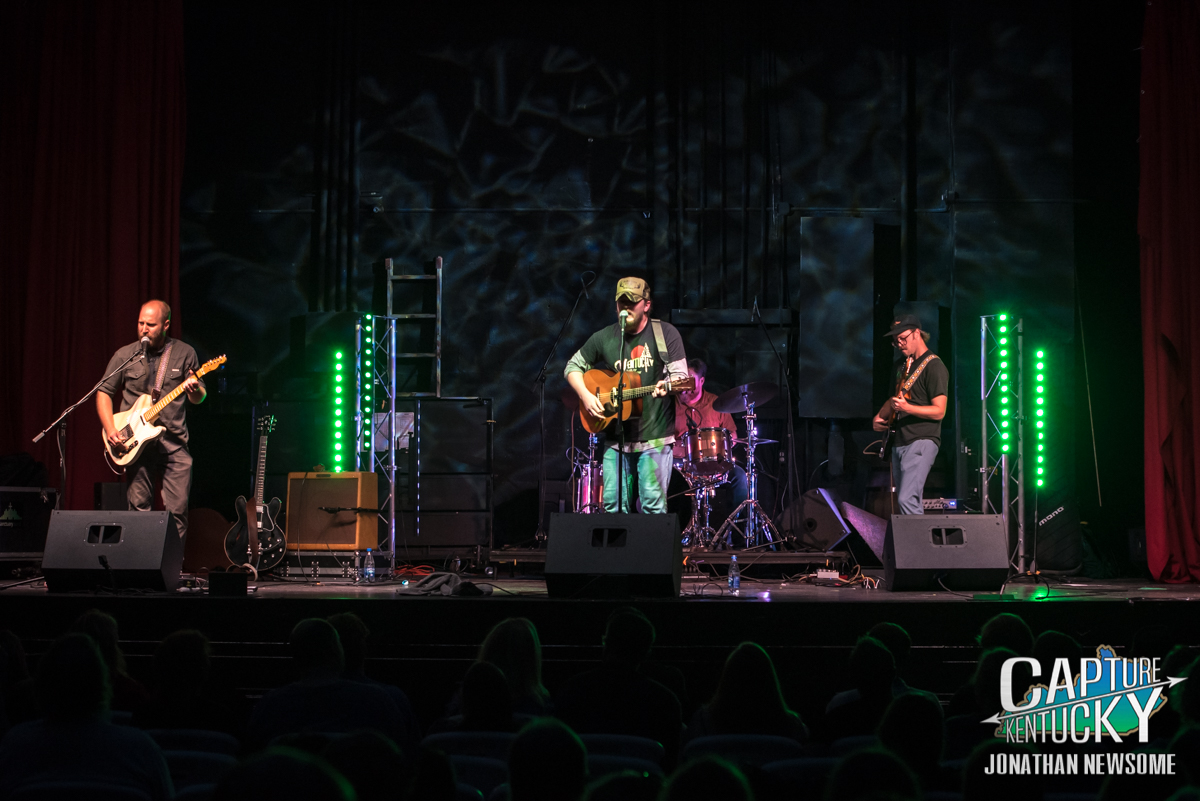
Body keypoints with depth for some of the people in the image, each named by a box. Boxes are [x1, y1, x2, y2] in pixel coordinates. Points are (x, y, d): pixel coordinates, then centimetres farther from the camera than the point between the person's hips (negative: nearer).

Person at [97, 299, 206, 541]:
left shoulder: (184, 353, 5)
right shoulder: (124, 355, 6)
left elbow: (199, 399, 8)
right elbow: (104, 392, 11)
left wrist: (195, 389, -16)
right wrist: (110, 429, -3)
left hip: (174, 441, 0)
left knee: (177, 510, -6)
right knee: (139, 508, 0)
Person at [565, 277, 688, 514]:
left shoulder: (665, 333, 0)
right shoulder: (604, 338, 10)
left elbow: (681, 375, -4)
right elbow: (573, 366, 19)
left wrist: (667, 387, -27)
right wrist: (585, 395, 2)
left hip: (654, 436, -3)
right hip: (616, 437, 4)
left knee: (653, 505, -9)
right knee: (613, 505, 2)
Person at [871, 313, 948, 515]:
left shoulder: (933, 366, -9)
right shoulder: (905, 366, 18)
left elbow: (939, 412, -15)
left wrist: (907, 408, -28)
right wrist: (879, 417, 11)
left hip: (922, 441, -9)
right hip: (900, 443, 9)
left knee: (907, 499, -21)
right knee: (910, 503, 9)